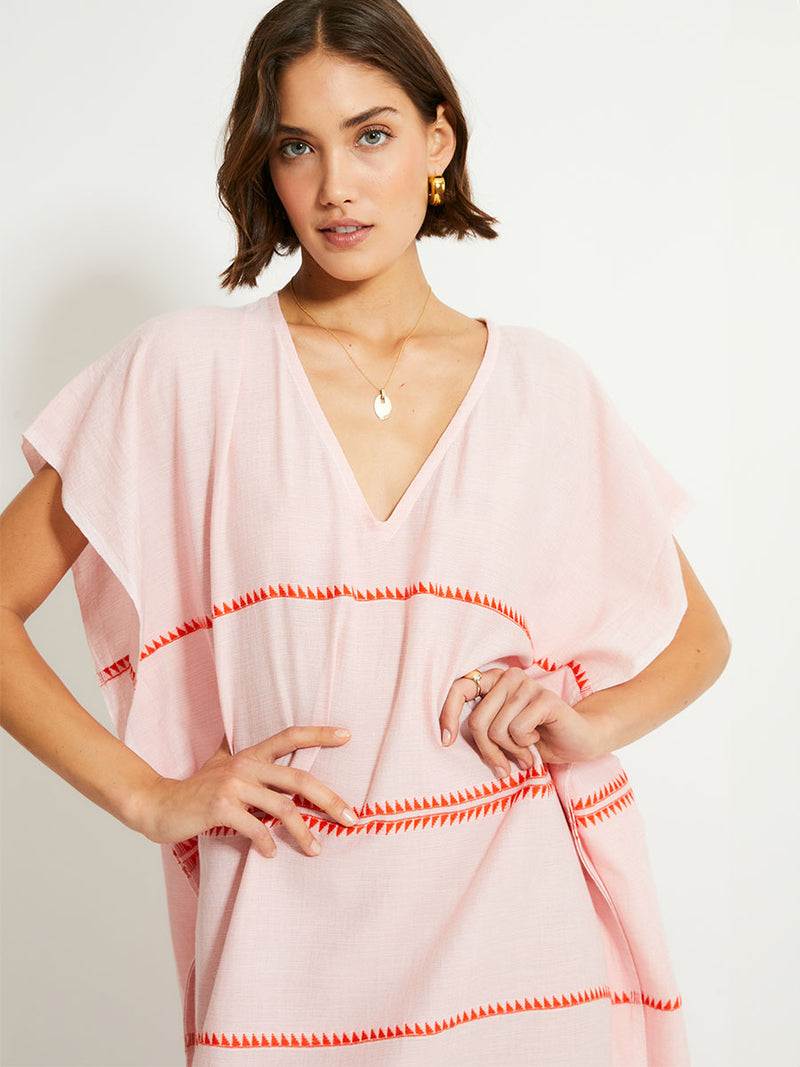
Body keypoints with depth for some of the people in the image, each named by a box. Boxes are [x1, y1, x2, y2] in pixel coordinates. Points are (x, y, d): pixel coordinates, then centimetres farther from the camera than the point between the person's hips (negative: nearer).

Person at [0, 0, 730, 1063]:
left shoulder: (543, 385, 2)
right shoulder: (186, 368, -4)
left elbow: (698, 633, 13)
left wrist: (590, 722, -5)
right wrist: (149, 795, -7)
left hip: (512, 933, 2)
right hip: (289, 933, -1)